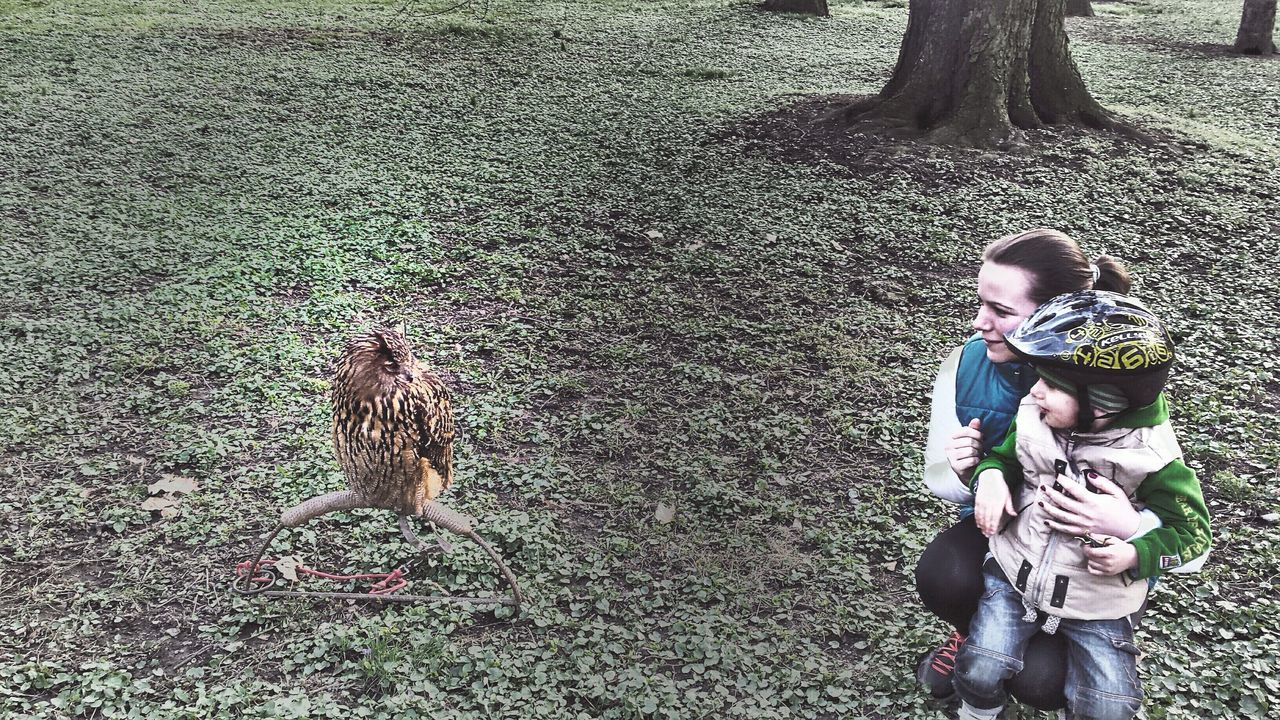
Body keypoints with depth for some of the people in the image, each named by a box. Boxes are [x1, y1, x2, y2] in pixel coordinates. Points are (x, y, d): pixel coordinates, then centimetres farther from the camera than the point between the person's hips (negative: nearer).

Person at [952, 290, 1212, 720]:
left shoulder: (1150, 455, -17)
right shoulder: (1032, 421, -10)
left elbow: (1192, 531, -8)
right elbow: (1002, 456, 8)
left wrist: (1136, 555, -26)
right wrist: (990, 475, -17)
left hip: (1096, 602, -1)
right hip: (1015, 576, 2)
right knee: (980, 670, -13)